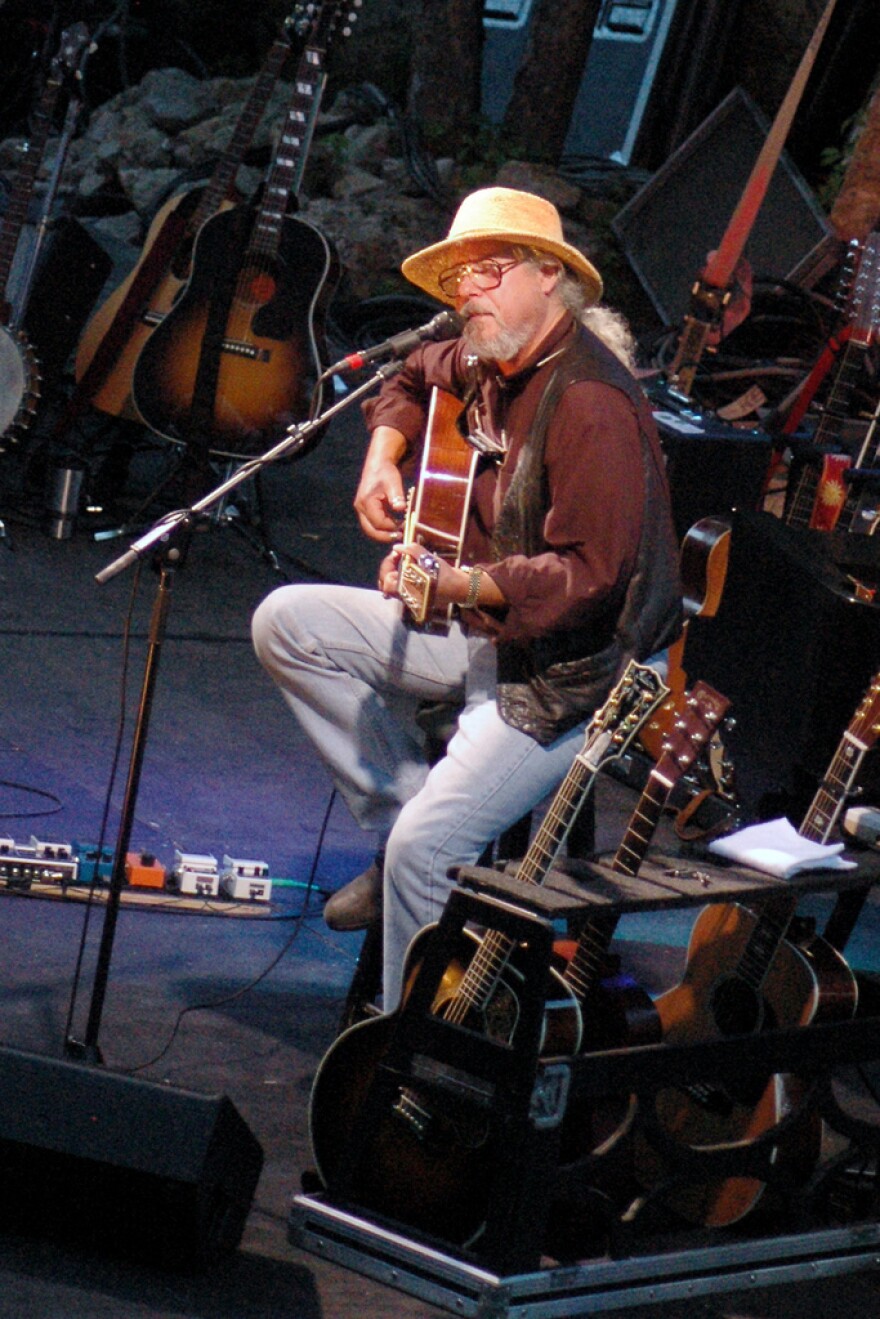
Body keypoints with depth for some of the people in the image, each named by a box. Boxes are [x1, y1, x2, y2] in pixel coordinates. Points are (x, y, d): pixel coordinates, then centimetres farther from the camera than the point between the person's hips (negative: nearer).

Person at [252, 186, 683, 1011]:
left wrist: (456, 585, -33)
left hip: (572, 676, -10)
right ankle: (399, 814, 7)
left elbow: (591, 575, -27)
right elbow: (414, 381, 31)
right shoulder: (489, 365, 5)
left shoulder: (589, 403, -23)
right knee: (288, 624, 7)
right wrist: (383, 460, 12)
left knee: (426, 849, -24)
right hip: (484, 634, 10)